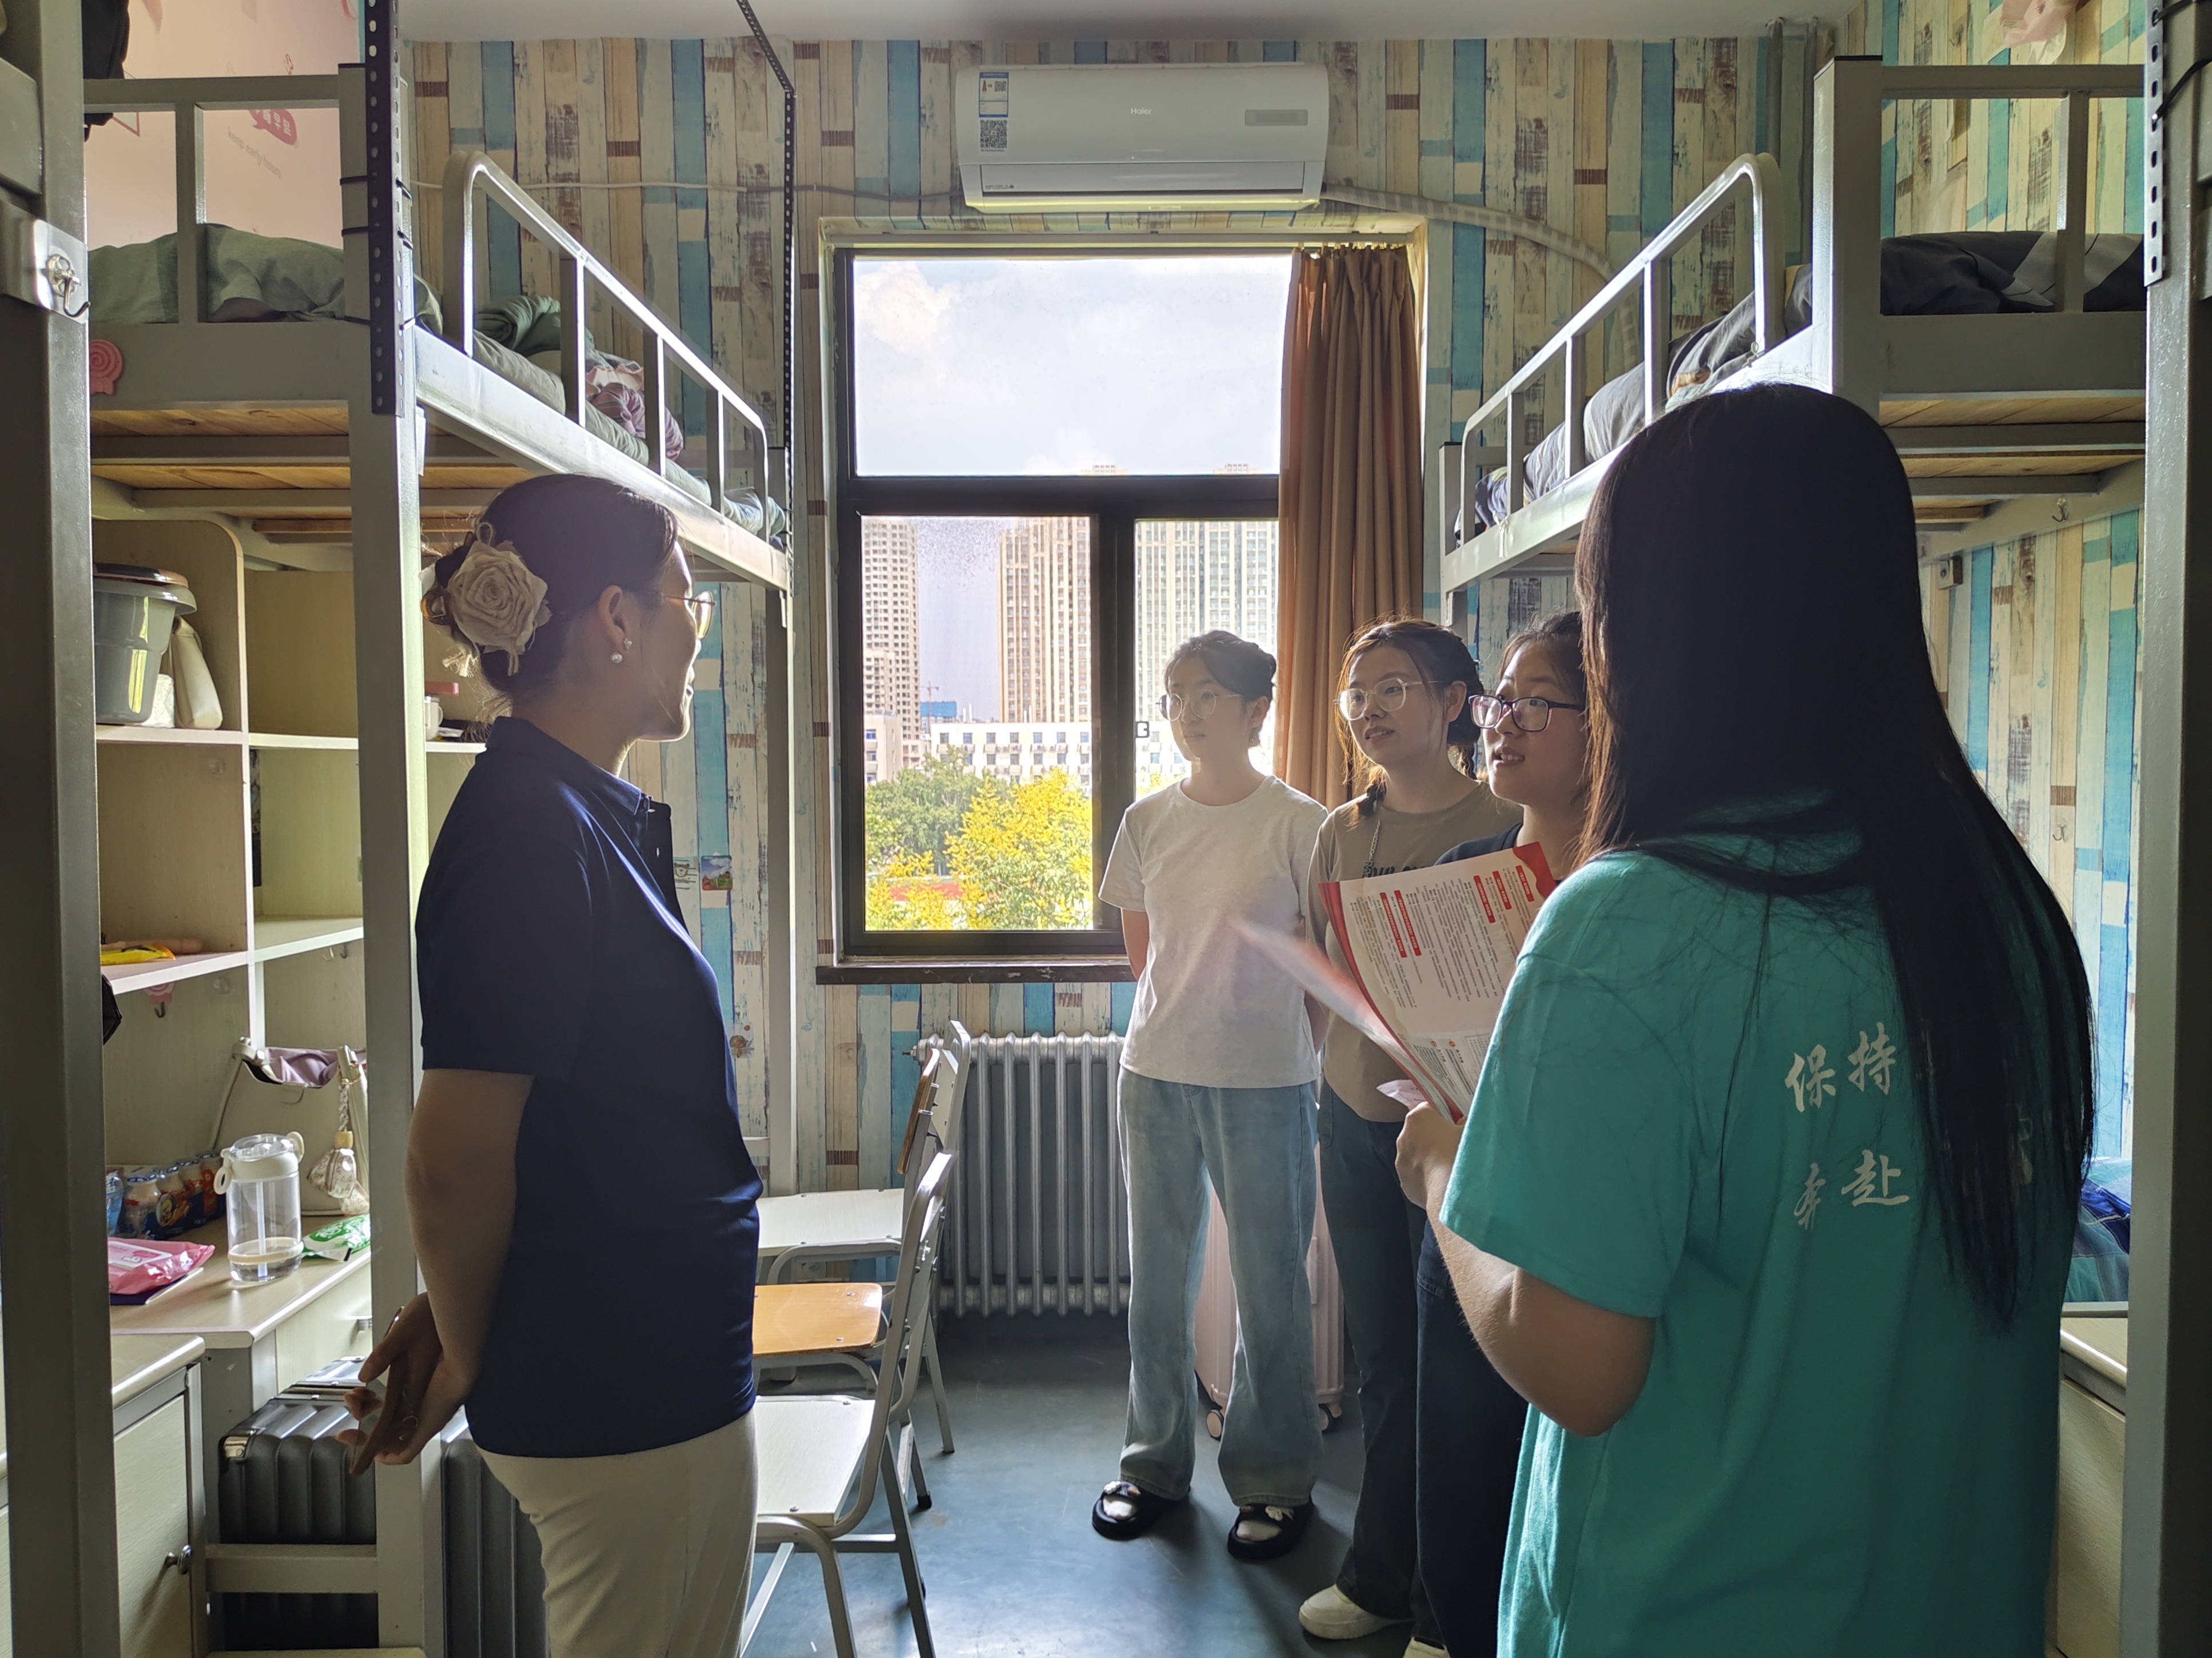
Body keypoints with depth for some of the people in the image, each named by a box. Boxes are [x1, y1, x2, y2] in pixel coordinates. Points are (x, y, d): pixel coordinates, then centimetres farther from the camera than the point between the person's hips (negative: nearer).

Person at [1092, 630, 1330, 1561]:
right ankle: (1156, 1463, 31)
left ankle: (1275, 1481, 25)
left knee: (1270, 1284, 7)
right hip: (1156, 1073, 4)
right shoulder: (1146, 822, 5)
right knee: (1156, 1277, 14)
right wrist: (1193, 1010, 7)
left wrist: (1268, 1028, -1)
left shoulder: (1298, 823, -6)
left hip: (1264, 1081, -4)